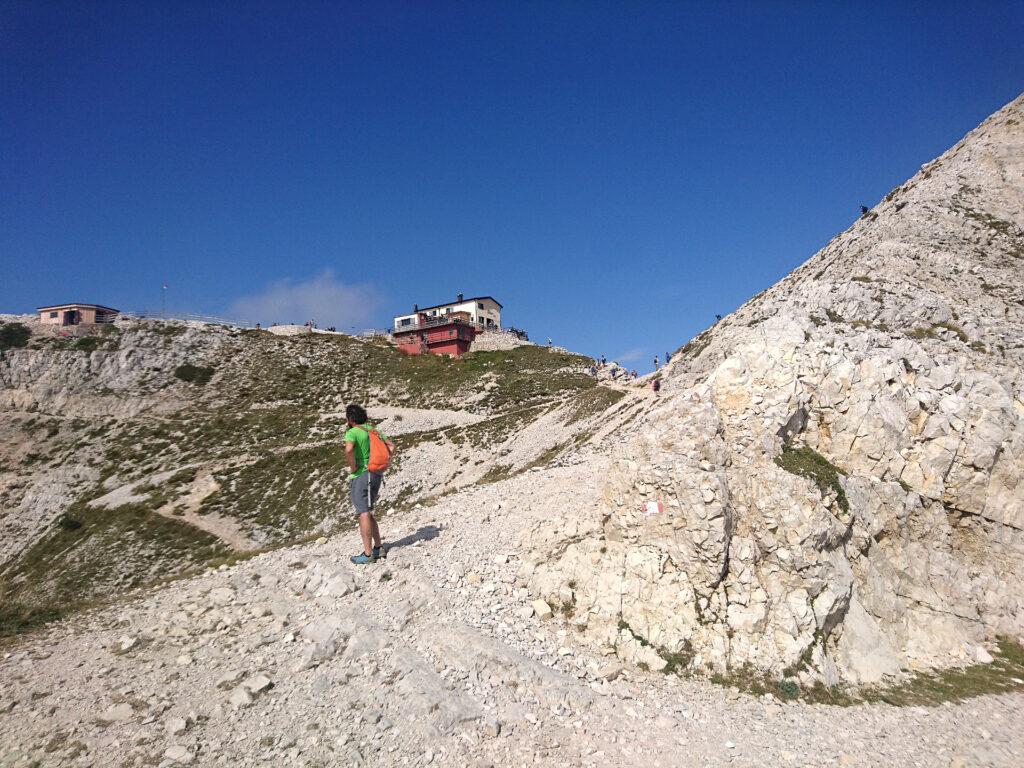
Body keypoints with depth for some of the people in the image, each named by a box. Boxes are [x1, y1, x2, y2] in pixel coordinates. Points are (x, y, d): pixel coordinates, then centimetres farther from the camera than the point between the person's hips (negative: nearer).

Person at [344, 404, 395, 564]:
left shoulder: (352, 432, -10)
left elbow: (349, 449, -31)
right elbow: (391, 446, 14)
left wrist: (353, 467, -16)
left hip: (361, 476, -8)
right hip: (376, 475, 8)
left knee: (364, 514, -5)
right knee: (368, 513, 18)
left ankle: (367, 554, -3)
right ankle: (378, 548, 19)